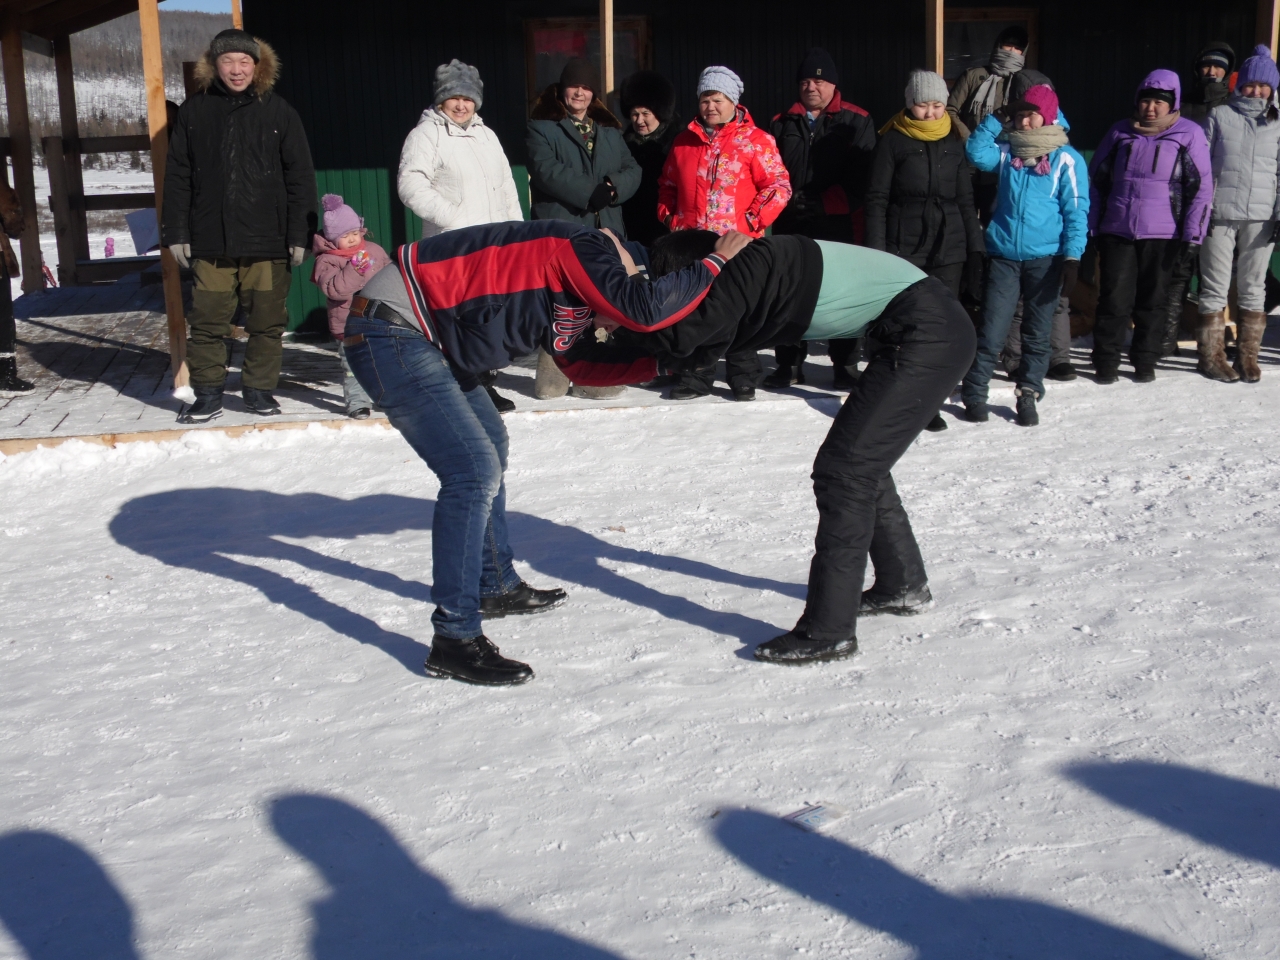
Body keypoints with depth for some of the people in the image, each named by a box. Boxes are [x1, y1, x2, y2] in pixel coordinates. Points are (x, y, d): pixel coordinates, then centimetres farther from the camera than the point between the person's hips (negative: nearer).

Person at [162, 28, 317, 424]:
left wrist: (300, 234, -3)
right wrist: (176, 232, 2)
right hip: (211, 239, 1)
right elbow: (177, 177, 7)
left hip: (267, 239, -1)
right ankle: (207, 394, 13)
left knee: (267, 321, 6)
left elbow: (300, 178, 2)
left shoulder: (278, 112, 3)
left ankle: (259, 389, 19)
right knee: (208, 320, 3)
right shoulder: (194, 110, 5)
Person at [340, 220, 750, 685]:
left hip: (410, 336, 11)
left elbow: (582, 365, 26)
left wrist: (659, 364, 19)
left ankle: (495, 588, 37)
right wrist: (714, 262, -12)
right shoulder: (583, 248, -14)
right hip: (391, 337, -11)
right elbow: (644, 308, -26)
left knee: (490, 441, 24)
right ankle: (454, 639, -10)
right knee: (474, 472, -15)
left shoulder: (572, 294, 15)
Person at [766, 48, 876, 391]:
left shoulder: (857, 122, 0)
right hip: (791, 225, 3)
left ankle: (846, 366, 12)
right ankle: (788, 364, 18)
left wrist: (822, 204, -17)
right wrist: (782, 200, -7)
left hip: (839, 224, -3)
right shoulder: (782, 124, 12)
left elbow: (861, 176, -9)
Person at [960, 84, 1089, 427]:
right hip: (1003, 256, 1)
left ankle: (1028, 395, 18)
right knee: (991, 331, -2)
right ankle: (973, 393, 8)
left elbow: (1076, 211, -2)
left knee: (1037, 333, 8)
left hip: (1045, 257, -1)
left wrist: (1072, 257, -10)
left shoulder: (1066, 159, 1)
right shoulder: (1005, 150, 9)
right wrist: (995, 121, -3)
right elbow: (976, 153, -10)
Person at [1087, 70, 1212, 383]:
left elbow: (1201, 187, 0)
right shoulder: (1120, 132, 8)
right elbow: (1097, 179, 13)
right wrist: (1092, 227, 8)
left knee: (1153, 299, 8)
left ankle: (1145, 362, 19)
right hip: (1116, 230, 1)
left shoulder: (1189, 134, 1)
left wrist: (1192, 234, -7)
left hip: (1162, 234, -1)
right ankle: (1106, 362, 7)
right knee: (1114, 298, -2)